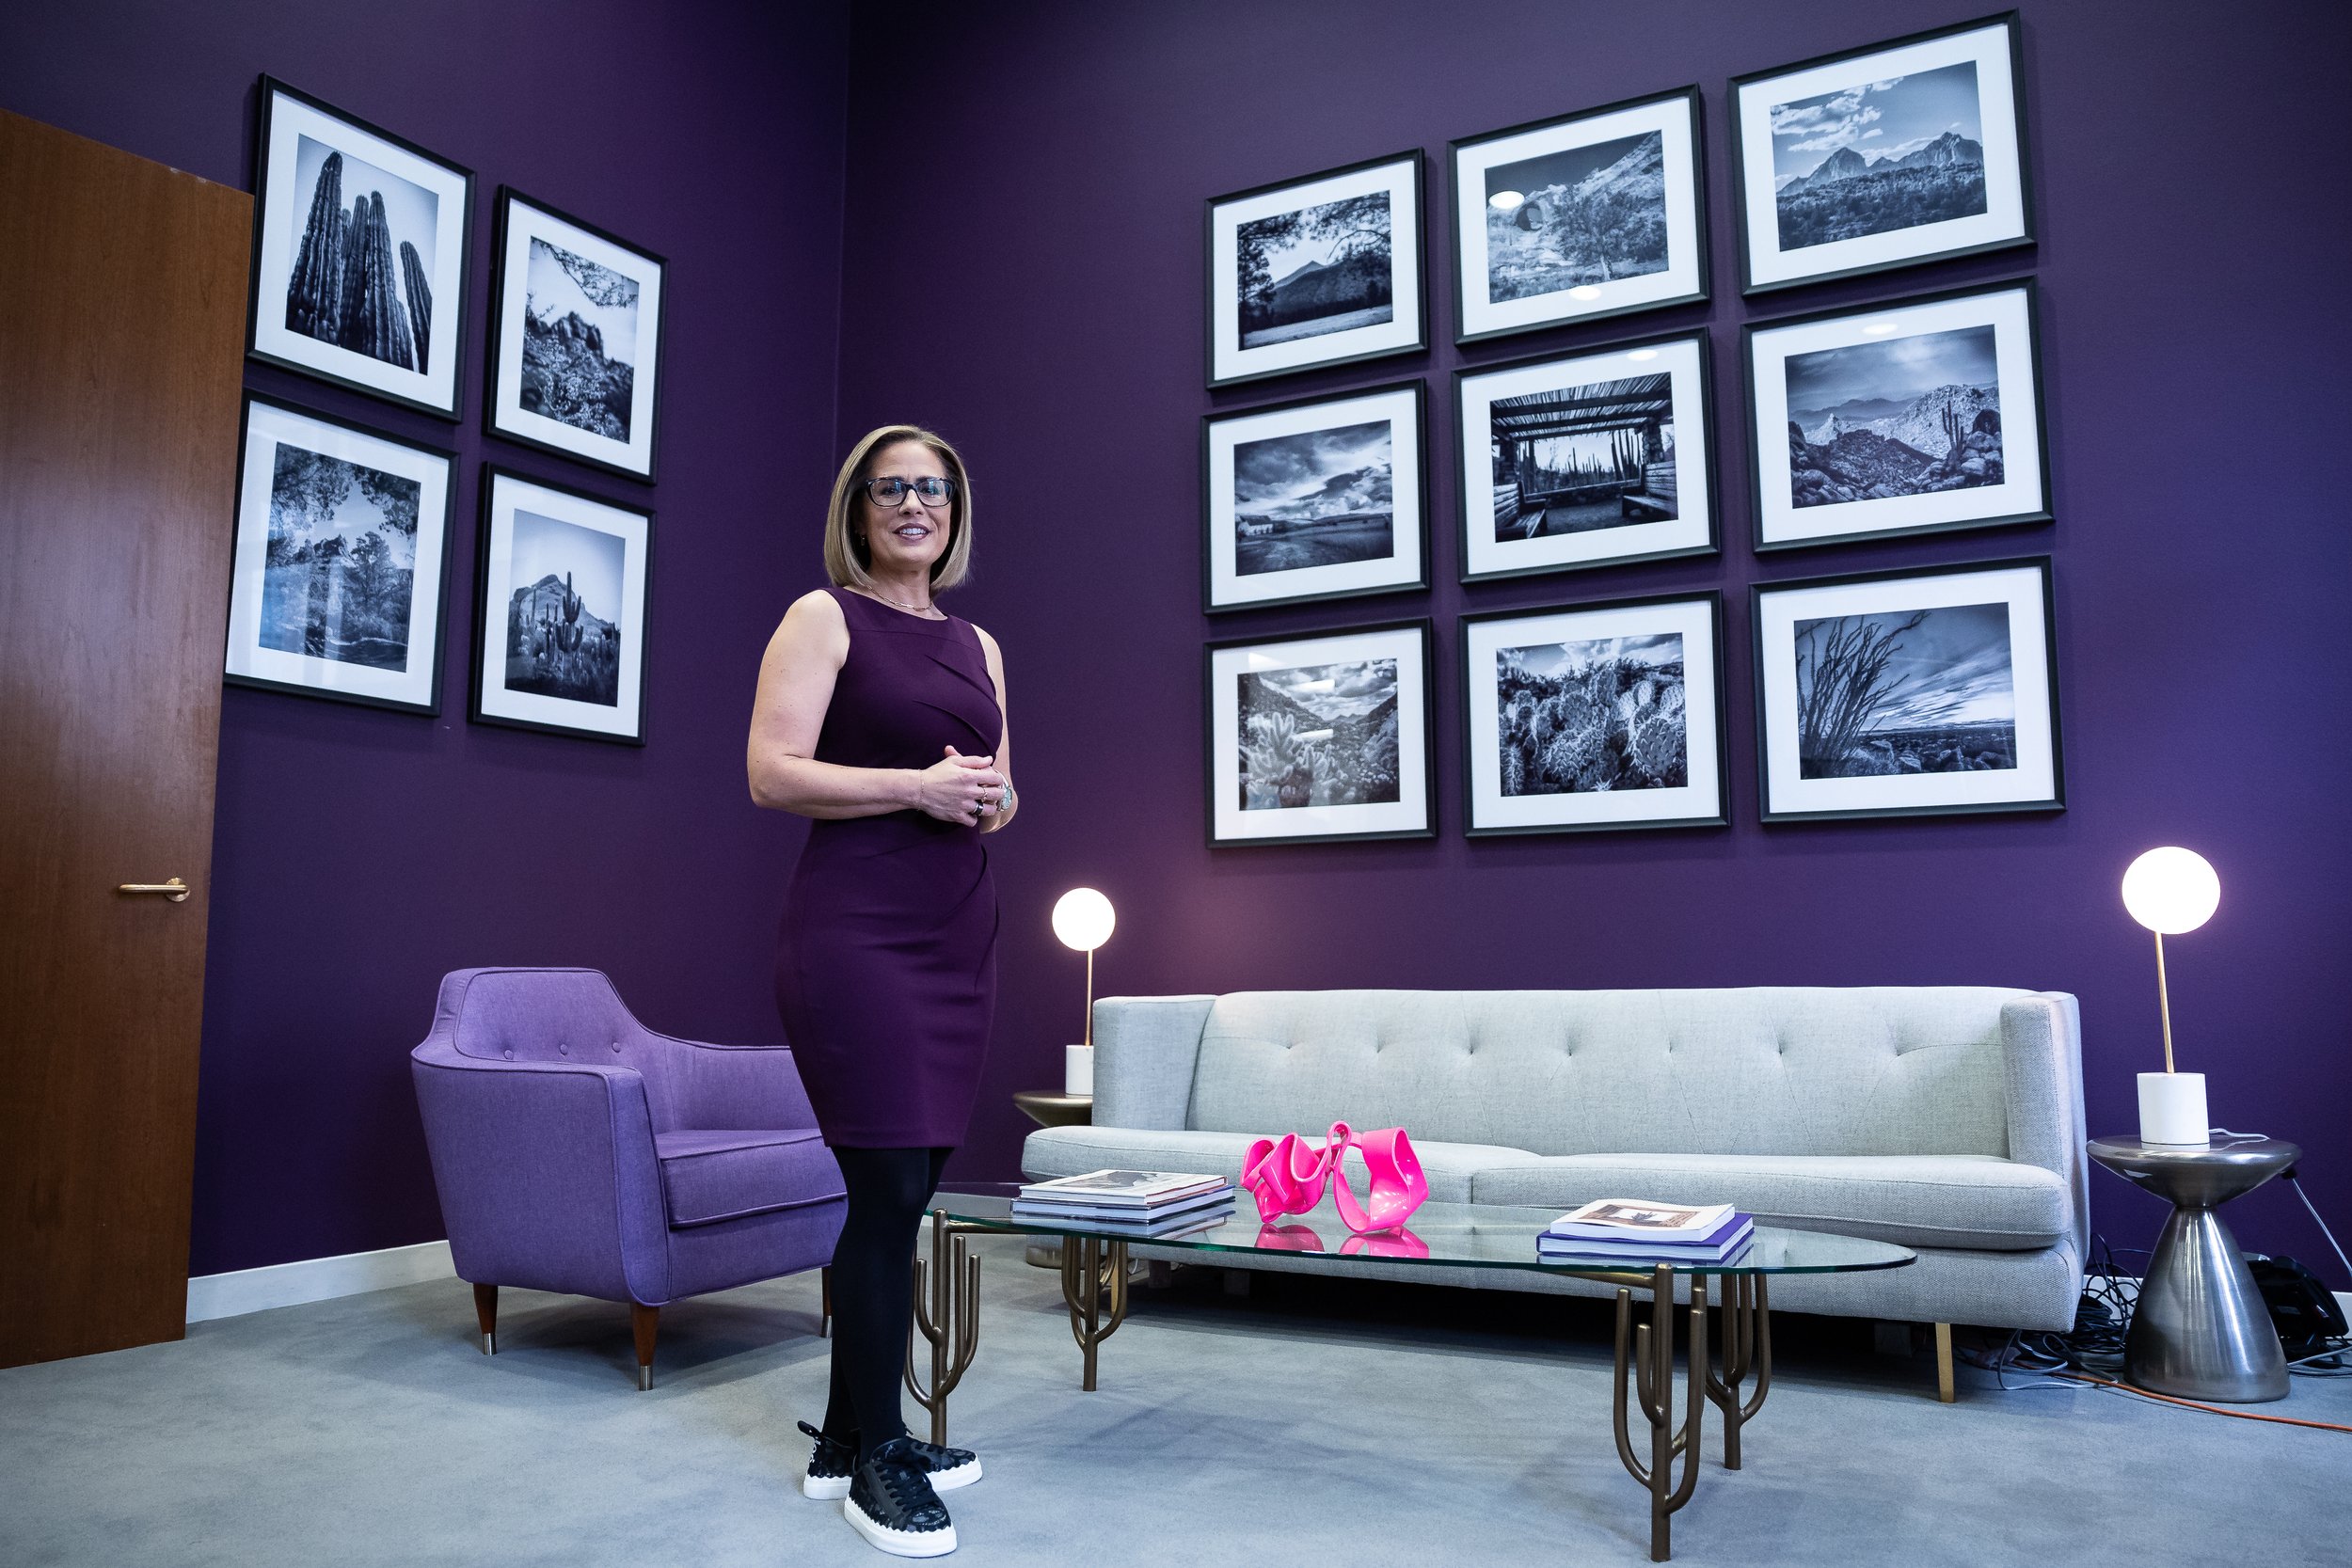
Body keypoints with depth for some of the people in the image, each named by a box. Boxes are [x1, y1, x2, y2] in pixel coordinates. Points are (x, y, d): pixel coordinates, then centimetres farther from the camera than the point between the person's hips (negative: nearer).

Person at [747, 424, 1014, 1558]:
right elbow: (771, 775, -10)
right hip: (855, 932, -6)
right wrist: (918, 786, -16)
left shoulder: (976, 644, 18)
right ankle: (874, 1458, 10)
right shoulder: (823, 617, 0)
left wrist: (993, 799, 0)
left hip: (959, 934, 6)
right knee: (889, 1188, -7)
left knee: (906, 1189, 10)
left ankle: (848, 1438, 24)